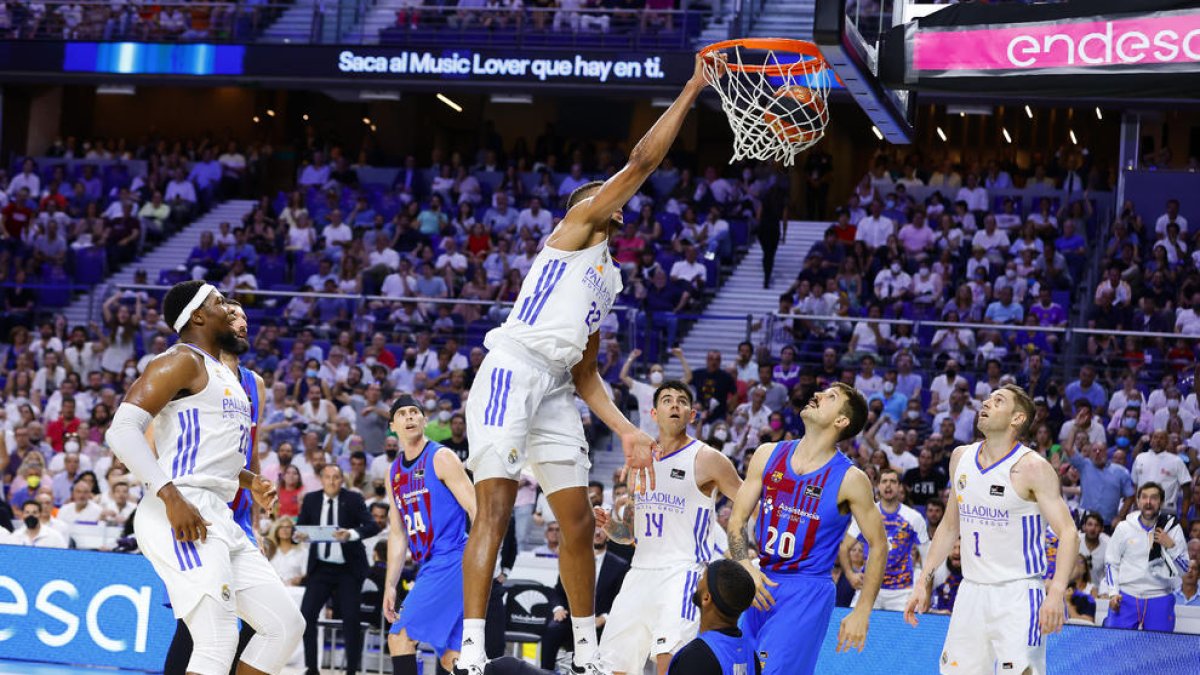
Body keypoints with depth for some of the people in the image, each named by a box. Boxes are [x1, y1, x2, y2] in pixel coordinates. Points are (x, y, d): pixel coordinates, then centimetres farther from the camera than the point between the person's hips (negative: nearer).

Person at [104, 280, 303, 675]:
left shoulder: (225, 376, 24)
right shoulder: (183, 362, -5)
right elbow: (121, 431, -17)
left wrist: (248, 481, 17)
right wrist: (171, 496, -26)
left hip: (219, 519, 10)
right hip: (182, 519, -10)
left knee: (285, 626, 8)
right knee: (218, 643, -19)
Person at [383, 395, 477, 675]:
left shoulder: (441, 458, -5)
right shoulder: (394, 473, 17)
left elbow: (475, 510, -11)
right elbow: (398, 535, 20)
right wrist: (390, 586, 14)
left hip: (451, 561, -8)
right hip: (429, 567, 8)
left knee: (400, 636, -15)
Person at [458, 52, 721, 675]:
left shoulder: (608, 280, 28)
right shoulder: (572, 230, 7)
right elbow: (641, 163, -3)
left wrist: (626, 431, 14)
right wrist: (691, 91, 2)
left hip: (557, 390, 9)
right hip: (512, 371, -9)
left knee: (579, 523, 9)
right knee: (494, 511, -16)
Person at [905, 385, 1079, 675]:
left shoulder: (1032, 468, -12)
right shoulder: (961, 457, 8)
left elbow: (1068, 533, -17)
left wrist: (1057, 591, -30)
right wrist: (924, 581, 14)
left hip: (1018, 595, -6)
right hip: (971, 591, 6)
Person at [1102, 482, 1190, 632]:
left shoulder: (1173, 528, 1)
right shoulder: (1124, 527, 3)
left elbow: (1183, 570, 3)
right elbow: (1111, 562, 10)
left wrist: (1171, 546, -12)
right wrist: (1113, 593, 0)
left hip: (1160, 599, 0)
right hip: (1125, 597, 0)